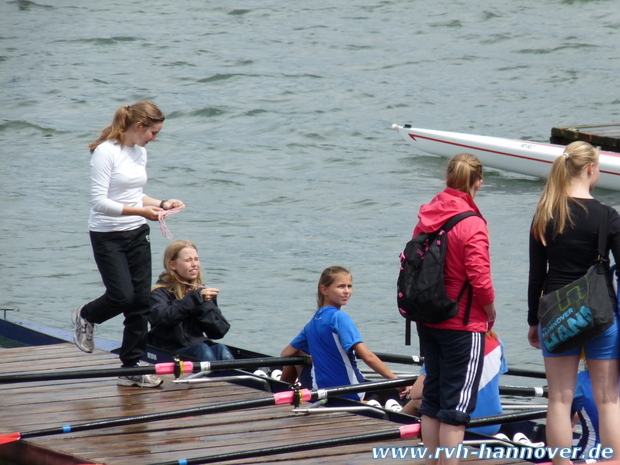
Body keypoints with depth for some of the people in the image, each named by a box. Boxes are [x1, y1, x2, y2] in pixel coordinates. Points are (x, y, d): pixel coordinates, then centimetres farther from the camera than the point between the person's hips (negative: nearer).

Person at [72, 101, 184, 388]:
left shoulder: (140, 152, 9)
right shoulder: (106, 152, -15)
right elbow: (99, 201, -20)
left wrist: (160, 204, 2)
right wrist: (139, 211, -26)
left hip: (137, 235, 7)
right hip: (108, 237, -7)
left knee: (141, 301, 3)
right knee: (122, 296, -13)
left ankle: (131, 369, 10)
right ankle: (85, 316, 21)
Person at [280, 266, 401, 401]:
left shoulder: (312, 323, 5)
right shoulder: (340, 318, -17)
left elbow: (286, 354, 16)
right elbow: (368, 357, -26)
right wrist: (396, 380, -27)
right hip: (352, 395, -6)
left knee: (297, 355, 30)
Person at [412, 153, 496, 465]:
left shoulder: (426, 218, 4)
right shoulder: (472, 224, -18)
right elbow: (480, 280, -20)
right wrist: (491, 312, -3)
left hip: (427, 322, 7)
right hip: (463, 324, -7)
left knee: (432, 396, 16)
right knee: (458, 404, -3)